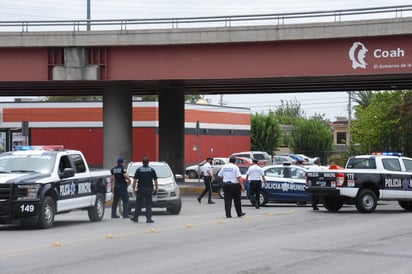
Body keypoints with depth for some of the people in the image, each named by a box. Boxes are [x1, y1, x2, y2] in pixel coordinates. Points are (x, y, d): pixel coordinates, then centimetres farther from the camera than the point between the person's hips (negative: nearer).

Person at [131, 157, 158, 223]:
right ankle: (148, 218, -1)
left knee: (139, 204, 7)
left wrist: (134, 188, 3)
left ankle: (135, 218, 10)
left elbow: (135, 180, -1)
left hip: (140, 189, 0)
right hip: (149, 189, 0)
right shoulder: (152, 170, 3)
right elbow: (155, 180, 3)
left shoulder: (138, 170, 1)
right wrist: (156, 188, 12)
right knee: (148, 205, 3)